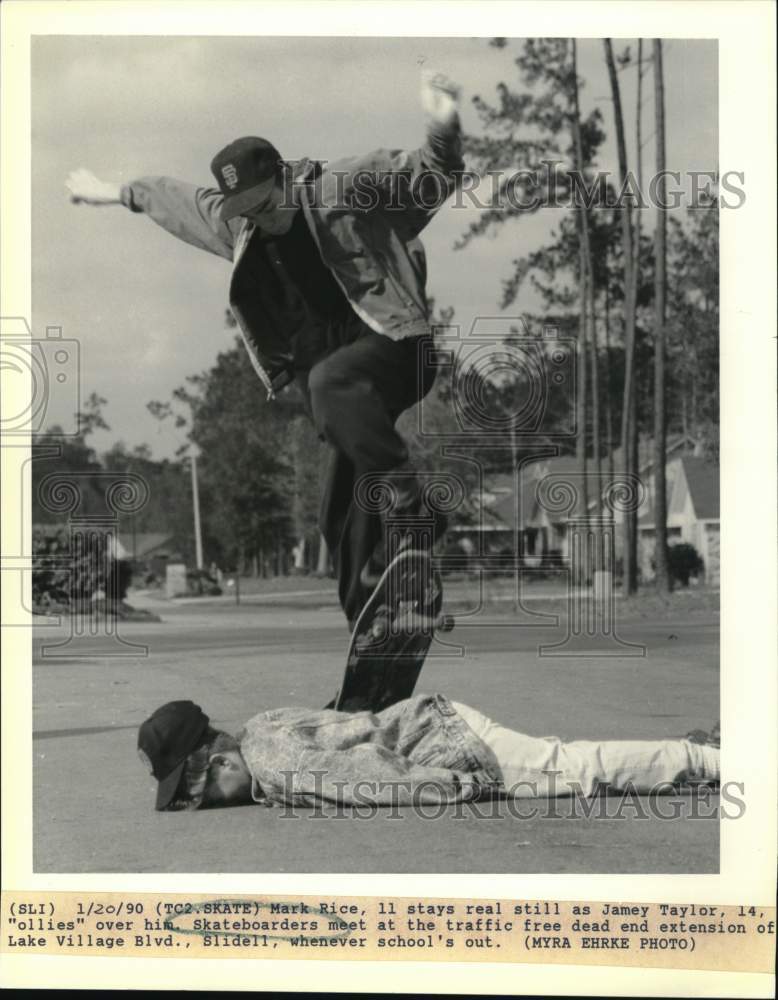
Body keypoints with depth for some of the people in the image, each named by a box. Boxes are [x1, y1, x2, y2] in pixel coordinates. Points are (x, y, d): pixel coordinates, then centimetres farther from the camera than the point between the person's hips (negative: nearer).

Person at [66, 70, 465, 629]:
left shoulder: (344, 189, -9)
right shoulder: (233, 223, 12)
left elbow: (431, 175, -17)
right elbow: (175, 198, 31)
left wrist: (443, 129, -37)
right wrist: (114, 193, 43)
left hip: (394, 343, -7)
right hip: (328, 368, 7)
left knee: (331, 381, -40)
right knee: (342, 514, 4)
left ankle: (410, 503, -36)